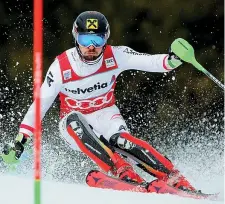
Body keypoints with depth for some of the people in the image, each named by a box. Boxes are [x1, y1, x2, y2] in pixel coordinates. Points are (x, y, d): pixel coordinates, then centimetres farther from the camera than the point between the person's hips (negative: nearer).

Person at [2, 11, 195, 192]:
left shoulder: (114, 56, -13)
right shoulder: (61, 67, -16)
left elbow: (149, 61, -25)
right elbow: (40, 103, -11)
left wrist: (172, 60, -48)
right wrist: (20, 140, -15)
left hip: (105, 116, 0)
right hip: (74, 128, 0)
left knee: (121, 139, -33)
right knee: (74, 119, -36)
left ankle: (177, 181, -39)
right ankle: (124, 173, -48)